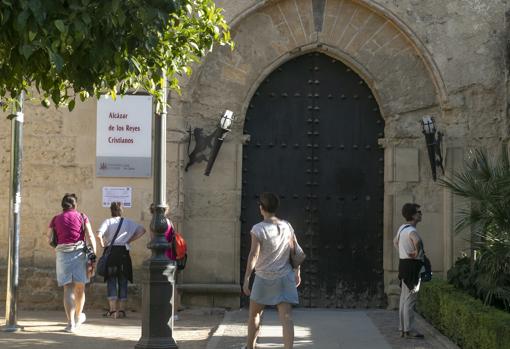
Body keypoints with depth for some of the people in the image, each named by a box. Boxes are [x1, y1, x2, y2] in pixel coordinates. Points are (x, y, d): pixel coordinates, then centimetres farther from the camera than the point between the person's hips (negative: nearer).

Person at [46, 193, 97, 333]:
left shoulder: (56, 219, 9)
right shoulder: (82, 217, 6)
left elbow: (48, 237, 11)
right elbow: (90, 236, -2)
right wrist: (94, 254, -3)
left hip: (62, 253, 0)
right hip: (80, 252, 0)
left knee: (68, 289, -1)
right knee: (80, 287, 17)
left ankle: (71, 323, -12)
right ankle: (78, 316, 36)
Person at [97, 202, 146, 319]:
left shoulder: (108, 222, -2)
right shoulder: (128, 222, 7)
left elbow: (99, 235, -17)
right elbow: (142, 230, 2)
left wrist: (103, 244, -1)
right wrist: (130, 240, 5)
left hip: (111, 252, -2)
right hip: (124, 252, 2)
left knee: (111, 281, 2)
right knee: (123, 281, 8)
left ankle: (113, 310, -2)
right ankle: (122, 310, 9)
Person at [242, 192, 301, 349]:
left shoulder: (258, 229, -12)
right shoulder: (287, 226, 3)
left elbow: (254, 255, -19)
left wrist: (246, 278, -18)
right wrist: (297, 272, 21)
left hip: (265, 279, -3)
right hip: (285, 277, 3)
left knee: (254, 313, 19)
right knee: (286, 317, -6)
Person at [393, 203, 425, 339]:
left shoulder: (402, 228, 12)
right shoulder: (411, 230, -18)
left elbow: (395, 241, 31)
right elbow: (417, 241, -41)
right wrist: (417, 252, -24)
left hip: (404, 263, 10)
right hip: (412, 266, -10)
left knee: (404, 299, 13)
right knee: (410, 300, -7)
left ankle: (402, 328, 18)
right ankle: (409, 330, -5)